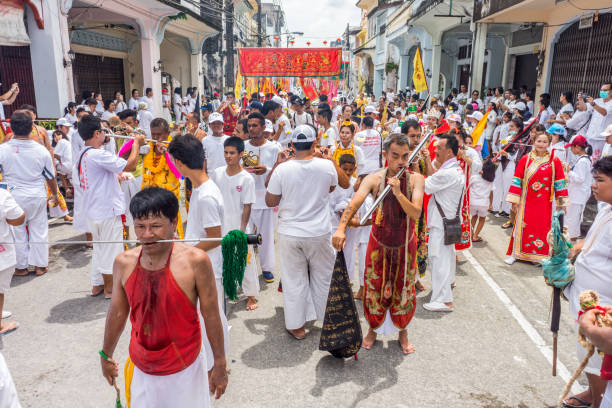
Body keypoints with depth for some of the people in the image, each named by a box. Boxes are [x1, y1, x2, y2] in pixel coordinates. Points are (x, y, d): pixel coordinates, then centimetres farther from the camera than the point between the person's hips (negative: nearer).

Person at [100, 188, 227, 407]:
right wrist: (106, 355, 18)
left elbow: (211, 315, -11)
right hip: (140, 369, 4)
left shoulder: (195, 261, -20)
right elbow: (118, 313, 7)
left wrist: (219, 364, -4)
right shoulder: (124, 262, -8)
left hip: (185, 369, -3)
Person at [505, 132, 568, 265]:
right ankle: (515, 253, 17)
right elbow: (517, 180, -1)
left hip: (544, 204, 0)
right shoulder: (525, 159, -1)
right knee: (522, 226, 5)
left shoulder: (555, 161, -2)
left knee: (543, 228, 7)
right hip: (526, 202, 0)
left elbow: (560, 183, 0)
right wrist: (514, 201, -3)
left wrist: (561, 202, -1)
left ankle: (541, 256, 20)